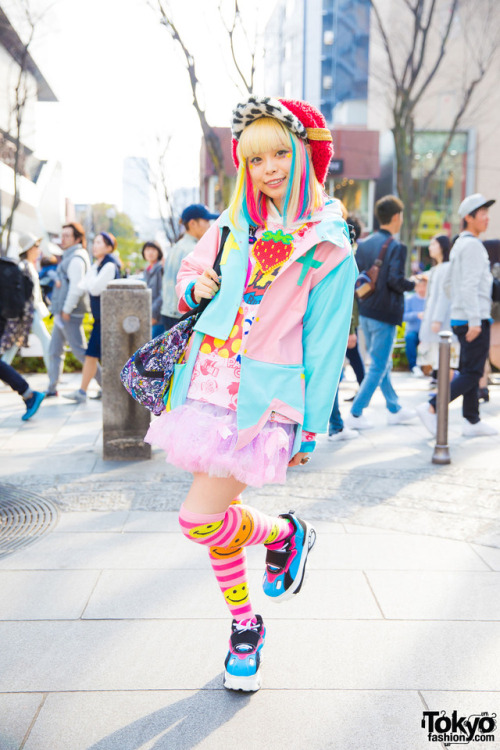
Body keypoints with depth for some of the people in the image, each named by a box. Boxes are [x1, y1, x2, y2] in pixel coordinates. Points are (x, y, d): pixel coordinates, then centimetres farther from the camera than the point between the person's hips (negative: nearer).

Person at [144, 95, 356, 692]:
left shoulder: (328, 247, -6)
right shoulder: (232, 226, 6)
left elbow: (325, 345, -5)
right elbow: (190, 269, 23)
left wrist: (310, 427, -5)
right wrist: (195, 284, -2)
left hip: (266, 396, -5)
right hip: (210, 383, 5)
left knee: (200, 519, -11)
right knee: (221, 514, 12)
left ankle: (286, 535, 18)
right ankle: (244, 627, 32)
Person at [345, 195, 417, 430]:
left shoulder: (364, 244, 6)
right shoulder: (396, 247, -14)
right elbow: (395, 280, -22)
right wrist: (413, 285, -5)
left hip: (365, 312, 8)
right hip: (385, 314, -8)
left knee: (382, 363, 19)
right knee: (378, 367, 1)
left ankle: (395, 410, 31)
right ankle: (355, 414, 1)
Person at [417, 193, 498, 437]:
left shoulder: (459, 245, 18)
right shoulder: (472, 245, -12)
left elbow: (449, 285, 23)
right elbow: (470, 285, -20)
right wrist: (474, 321, -23)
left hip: (459, 317, 10)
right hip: (474, 318, -10)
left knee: (468, 371, 11)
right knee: (472, 373, -7)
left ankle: (472, 421, 15)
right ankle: (432, 408, -10)